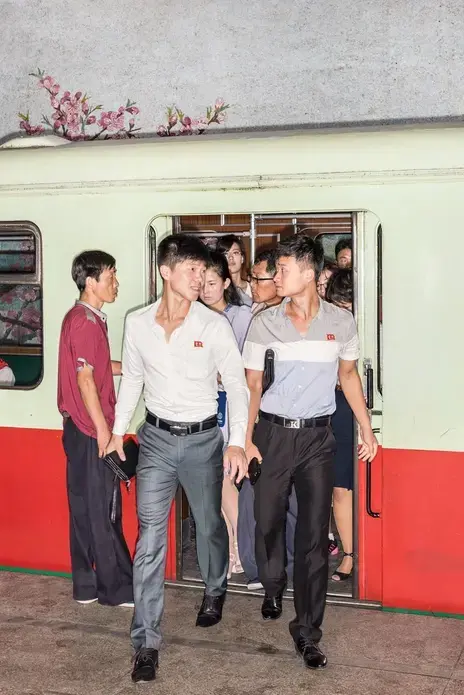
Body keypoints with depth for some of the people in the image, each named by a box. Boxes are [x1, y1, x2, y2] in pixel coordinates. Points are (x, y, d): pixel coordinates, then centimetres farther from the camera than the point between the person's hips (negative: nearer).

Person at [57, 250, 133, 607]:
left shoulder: (84, 318, 14)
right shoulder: (86, 321, -16)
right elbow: (85, 378, -20)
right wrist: (102, 429, -18)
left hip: (83, 430, 10)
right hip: (91, 431, -10)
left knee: (87, 508, 13)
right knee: (103, 511, -1)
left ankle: (87, 585, 22)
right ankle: (116, 588, 8)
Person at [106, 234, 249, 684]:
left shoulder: (214, 325, -10)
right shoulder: (137, 323, -3)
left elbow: (236, 384, -6)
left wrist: (237, 442, -14)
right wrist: (118, 429, 12)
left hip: (203, 438, -1)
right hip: (157, 438, 1)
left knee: (209, 524, 17)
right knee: (150, 538, -4)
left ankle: (214, 591, 47)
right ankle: (146, 642, 3)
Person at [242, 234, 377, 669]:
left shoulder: (341, 322, -1)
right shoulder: (264, 323, -2)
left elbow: (348, 375, 12)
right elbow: (252, 383, 3)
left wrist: (366, 429, 11)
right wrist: (246, 438, -4)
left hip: (317, 436, 0)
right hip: (272, 432, 0)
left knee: (314, 532, -2)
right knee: (269, 521, 10)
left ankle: (307, 632, 8)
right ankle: (272, 590, 40)